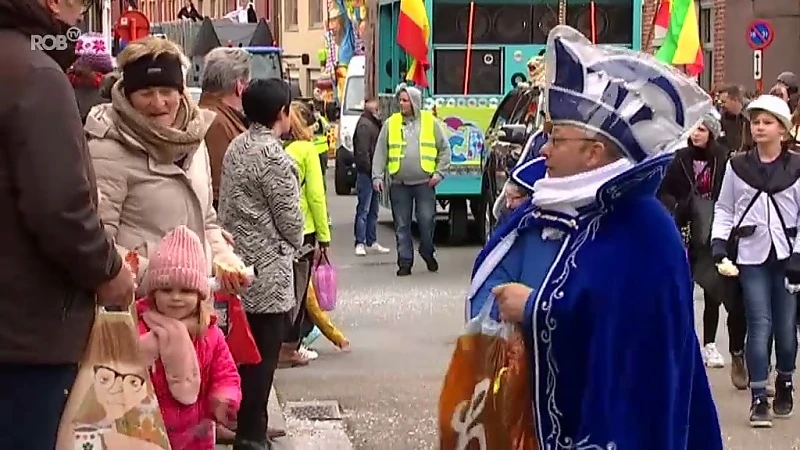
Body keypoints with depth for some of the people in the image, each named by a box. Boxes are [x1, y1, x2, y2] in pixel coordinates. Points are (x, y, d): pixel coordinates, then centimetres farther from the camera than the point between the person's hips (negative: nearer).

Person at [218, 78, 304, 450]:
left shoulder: (236, 147, 8)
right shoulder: (273, 156, -17)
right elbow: (291, 220, -12)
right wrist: (294, 245, 8)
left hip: (241, 266, 8)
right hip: (268, 273, -8)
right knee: (261, 360, -1)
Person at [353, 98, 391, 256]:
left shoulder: (374, 124, 18)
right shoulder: (364, 125, -14)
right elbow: (362, 152, -20)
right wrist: (370, 170, -19)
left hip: (374, 173, 10)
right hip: (366, 173, -10)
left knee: (373, 210, 14)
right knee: (364, 209, -6)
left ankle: (371, 241, 20)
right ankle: (360, 243, -4)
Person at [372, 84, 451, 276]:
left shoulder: (431, 122, 3)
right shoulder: (391, 123, 6)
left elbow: (445, 149, 8)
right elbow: (380, 151, 6)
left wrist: (439, 172, -1)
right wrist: (377, 176, -2)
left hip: (424, 183, -1)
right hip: (399, 184, 1)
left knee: (427, 221, -3)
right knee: (402, 225, 3)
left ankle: (428, 254, 21)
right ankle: (405, 262, 11)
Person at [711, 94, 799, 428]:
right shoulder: (737, 166, 5)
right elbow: (724, 209, 10)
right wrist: (719, 242, -3)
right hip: (752, 255, 0)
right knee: (760, 325, -7)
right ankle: (758, 399, -4)